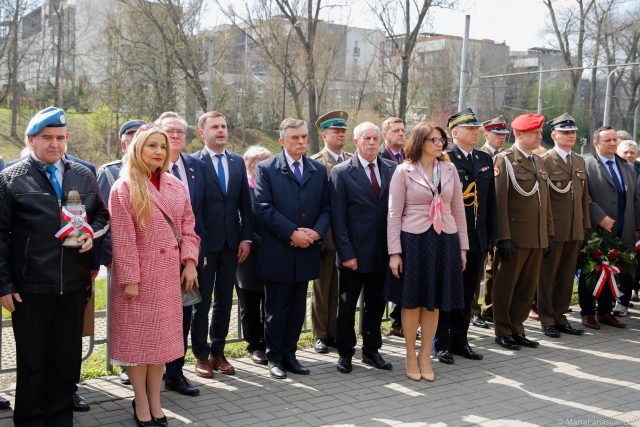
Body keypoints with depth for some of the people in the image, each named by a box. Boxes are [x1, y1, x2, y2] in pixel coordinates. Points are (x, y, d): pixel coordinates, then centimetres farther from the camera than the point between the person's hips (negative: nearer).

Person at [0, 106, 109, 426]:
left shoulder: (84, 177, 8)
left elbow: (102, 214, 18)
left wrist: (92, 233, -5)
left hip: (74, 287, 3)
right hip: (30, 288, -3)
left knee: (68, 358, 12)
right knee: (31, 360, 9)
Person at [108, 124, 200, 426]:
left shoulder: (176, 186, 8)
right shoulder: (124, 188, -7)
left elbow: (188, 226, 9)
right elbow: (122, 237, -11)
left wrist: (190, 261, -2)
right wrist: (129, 277, -15)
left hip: (169, 273, 5)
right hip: (139, 273, -5)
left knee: (161, 336, 11)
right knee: (137, 337, 3)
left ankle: (155, 401, 22)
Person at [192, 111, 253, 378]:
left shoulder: (238, 162, 9)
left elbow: (245, 202, 10)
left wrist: (246, 238, 3)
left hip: (231, 243, 5)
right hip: (204, 243, -5)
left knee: (224, 301, 12)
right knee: (202, 302, 6)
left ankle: (218, 352, 24)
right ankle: (201, 355, 18)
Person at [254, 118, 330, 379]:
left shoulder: (319, 170, 10)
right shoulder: (266, 169, -3)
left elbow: (325, 208, 8)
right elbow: (263, 209, -12)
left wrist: (316, 232, -11)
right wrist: (292, 233, -17)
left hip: (306, 251, 4)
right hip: (277, 252, -4)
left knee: (298, 309, 12)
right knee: (275, 309, 5)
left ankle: (289, 354, 24)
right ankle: (275, 357, 19)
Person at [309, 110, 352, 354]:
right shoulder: (314, 163, -5)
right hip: (325, 234, -4)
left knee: (341, 288, 10)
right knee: (322, 287, 8)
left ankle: (335, 332, 21)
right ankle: (321, 335, 18)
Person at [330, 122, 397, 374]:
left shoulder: (392, 169, 5)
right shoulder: (341, 173, -5)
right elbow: (338, 217, -7)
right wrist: (346, 253, -12)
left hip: (383, 253, 3)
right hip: (354, 253, -3)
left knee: (376, 304, 14)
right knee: (347, 305, 8)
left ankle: (371, 350, 28)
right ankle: (345, 353, 22)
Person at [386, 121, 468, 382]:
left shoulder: (449, 170, 8)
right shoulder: (404, 172, -3)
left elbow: (458, 210, 12)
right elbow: (394, 214, -4)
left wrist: (462, 247, 9)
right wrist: (394, 252, -9)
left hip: (445, 241, 3)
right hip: (413, 241, -3)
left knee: (434, 302, 9)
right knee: (412, 301, 5)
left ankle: (425, 356, 23)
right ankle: (411, 355, 21)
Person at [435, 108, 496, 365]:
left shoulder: (485, 160, 12)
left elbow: (490, 201, 14)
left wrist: (490, 236, 9)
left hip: (478, 239, 6)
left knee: (468, 292, 13)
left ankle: (460, 340, 25)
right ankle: (442, 343, 15)